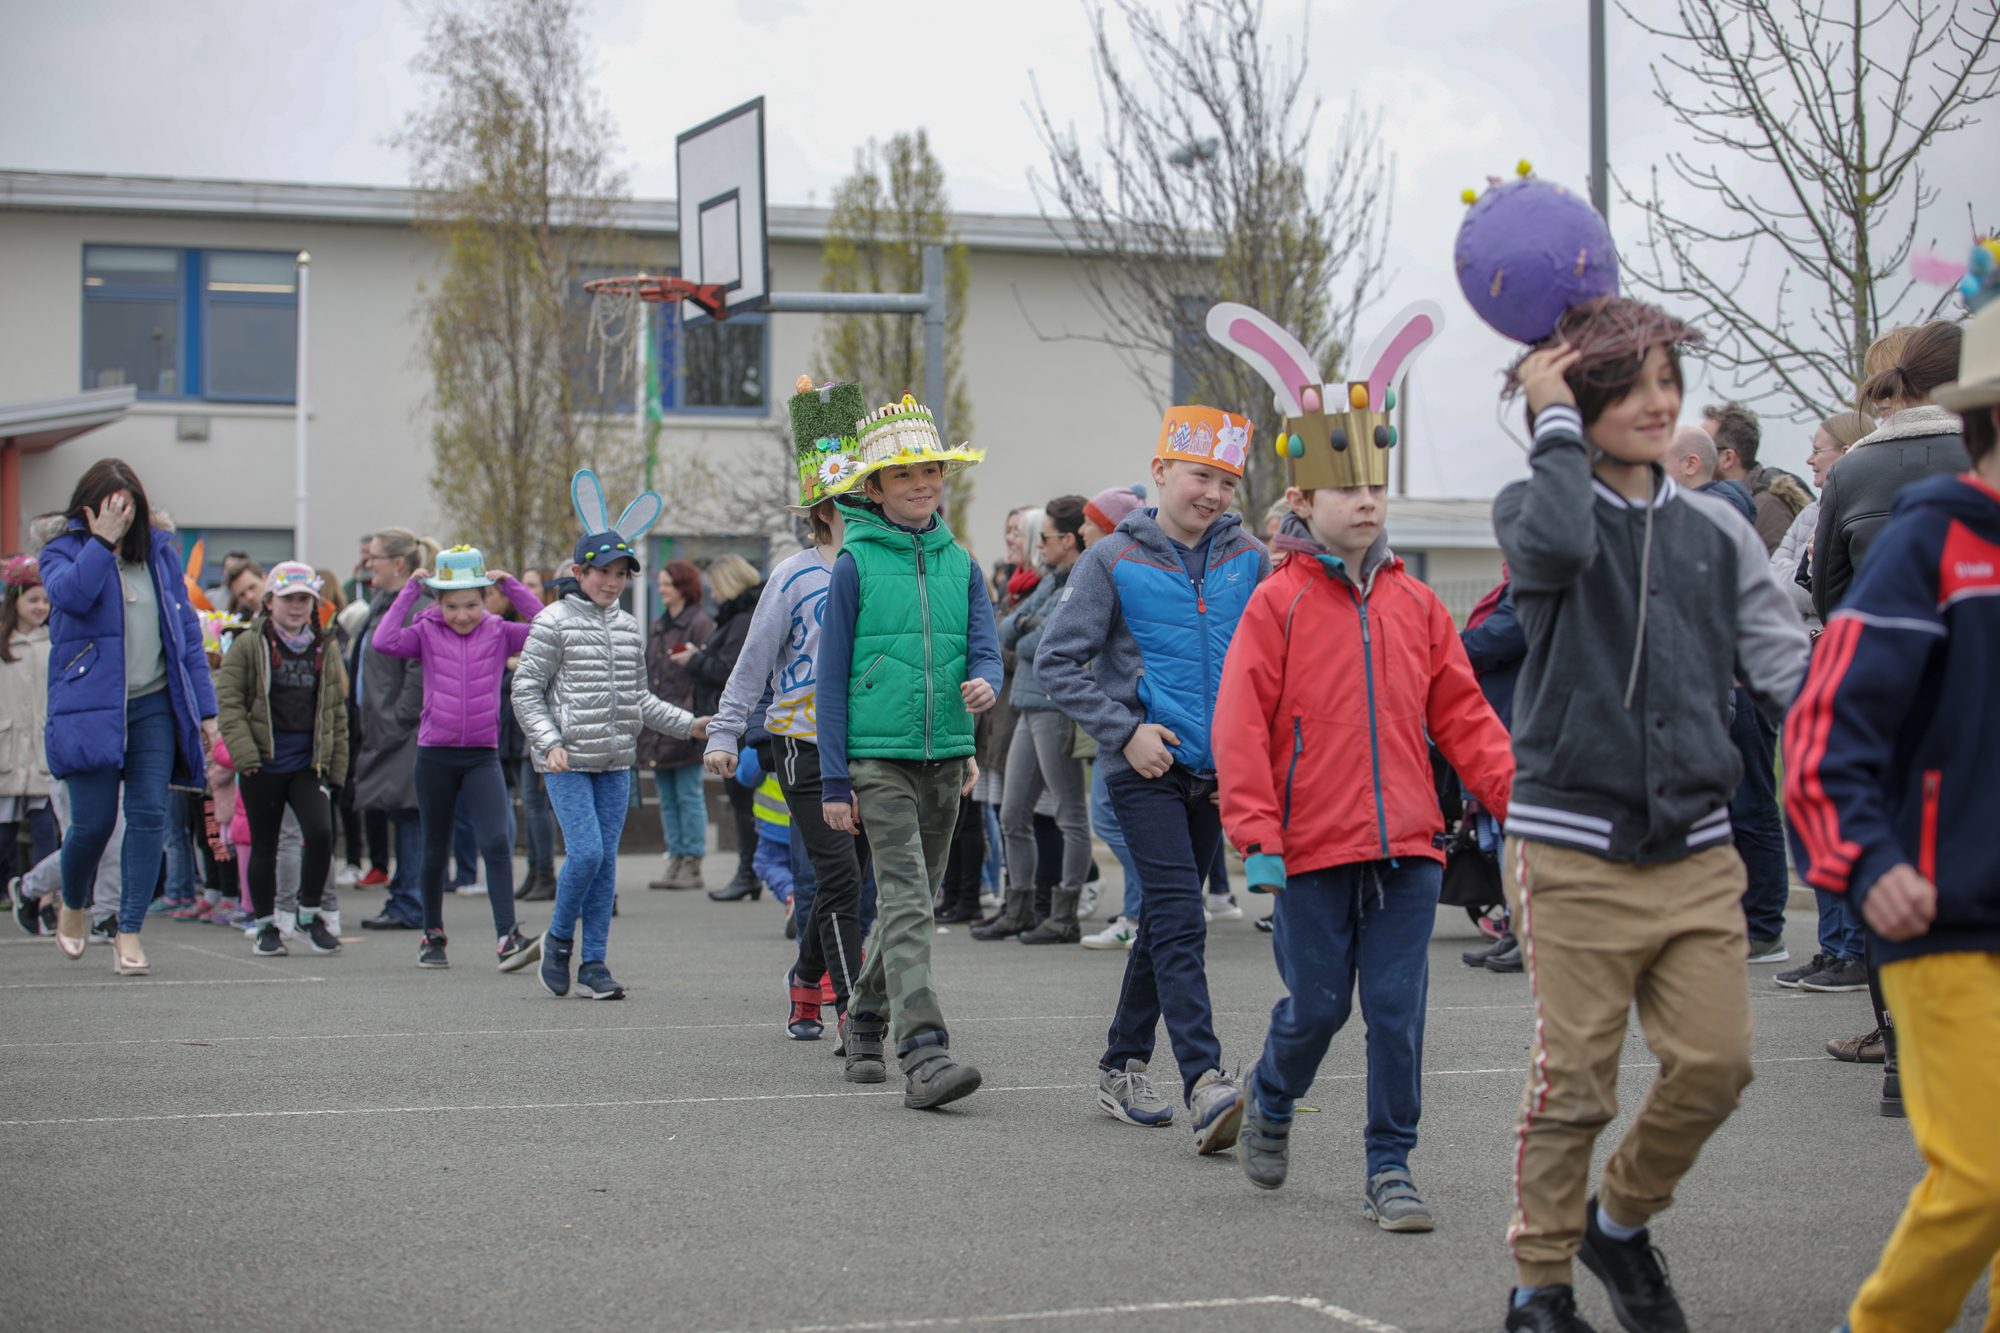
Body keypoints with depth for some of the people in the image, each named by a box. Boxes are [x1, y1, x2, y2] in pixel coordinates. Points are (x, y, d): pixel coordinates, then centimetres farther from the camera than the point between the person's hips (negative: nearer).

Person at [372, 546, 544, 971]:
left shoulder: (499, 633, 4)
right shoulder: (427, 633, 1)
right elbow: (384, 641, -15)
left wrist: (511, 586, -8)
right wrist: (409, 590, -10)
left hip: (483, 756, 0)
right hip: (434, 755, 0)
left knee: (497, 842, -15)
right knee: (436, 851, 11)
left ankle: (507, 938, -19)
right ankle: (433, 937, 26)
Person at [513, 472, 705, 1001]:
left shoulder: (627, 627, 12)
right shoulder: (555, 622, -4)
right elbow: (526, 689, -5)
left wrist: (690, 723, 11)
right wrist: (550, 742, -16)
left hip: (615, 761, 5)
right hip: (568, 761, -5)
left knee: (607, 860, 4)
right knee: (586, 852, -14)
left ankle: (594, 964, 10)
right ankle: (558, 938, 10)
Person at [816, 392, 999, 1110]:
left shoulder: (960, 564, 10)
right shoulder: (856, 564, -3)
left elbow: (985, 648, 6)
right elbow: (832, 678, -2)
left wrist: (985, 683, -21)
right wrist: (833, 781, -5)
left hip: (945, 756, 5)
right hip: (878, 757, -5)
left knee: (915, 900, 15)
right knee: (906, 902, -15)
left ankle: (865, 1017, 35)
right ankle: (924, 1055, -22)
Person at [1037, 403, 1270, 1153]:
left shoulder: (1249, 562, 6)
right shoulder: (1114, 561, -3)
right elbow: (1056, 661, -4)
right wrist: (1124, 730, -12)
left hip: (1217, 770, 5)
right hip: (1146, 768, -4)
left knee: (1166, 920, 13)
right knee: (1179, 920, -16)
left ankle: (1122, 1068, 26)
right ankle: (1205, 1085, -24)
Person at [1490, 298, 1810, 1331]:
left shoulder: (1715, 531, 11)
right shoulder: (1538, 509, 0)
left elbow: (1785, 669, 7)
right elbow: (1557, 546, -26)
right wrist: (1555, 423, -13)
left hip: (1695, 849, 4)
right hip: (1572, 849, -4)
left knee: (1715, 1065, -1)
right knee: (1573, 1080, -1)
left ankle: (1621, 1222, 25)